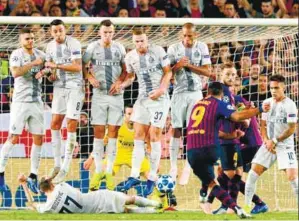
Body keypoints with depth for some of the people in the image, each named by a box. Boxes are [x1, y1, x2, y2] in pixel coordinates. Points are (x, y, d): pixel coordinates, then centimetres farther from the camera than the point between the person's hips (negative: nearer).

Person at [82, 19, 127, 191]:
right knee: (98, 132, -3)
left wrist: (119, 81, -6)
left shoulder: (119, 48, 6)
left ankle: (109, 171, 3)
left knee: (113, 132, -1)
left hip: (116, 94, 1)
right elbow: (83, 66, 8)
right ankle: (98, 171, 3)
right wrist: (90, 77, -10)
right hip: (99, 94, -1)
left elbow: (125, 69, 12)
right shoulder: (93, 47, 3)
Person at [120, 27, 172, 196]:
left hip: (159, 99, -5)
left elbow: (168, 72, -4)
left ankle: (152, 178, -1)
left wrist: (160, 90, -17)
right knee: (138, 136, 0)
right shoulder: (130, 57, 4)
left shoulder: (158, 51, -9)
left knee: (154, 136, -6)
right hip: (142, 99, 5)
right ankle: (135, 175, 2)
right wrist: (120, 85, -2)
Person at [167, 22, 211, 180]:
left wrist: (189, 65, -12)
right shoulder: (174, 49, 2)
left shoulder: (202, 48, 3)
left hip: (196, 92, 0)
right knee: (176, 129, -2)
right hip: (179, 92, 0)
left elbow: (207, 72, -2)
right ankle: (173, 166, 2)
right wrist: (178, 66, -17)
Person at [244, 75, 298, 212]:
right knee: (253, 173, -4)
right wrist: (266, 140, -5)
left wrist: (275, 141, -13)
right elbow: (263, 125, 12)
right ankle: (247, 206, 4)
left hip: (285, 145, -5)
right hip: (269, 144, 5)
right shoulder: (267, 103, 7)